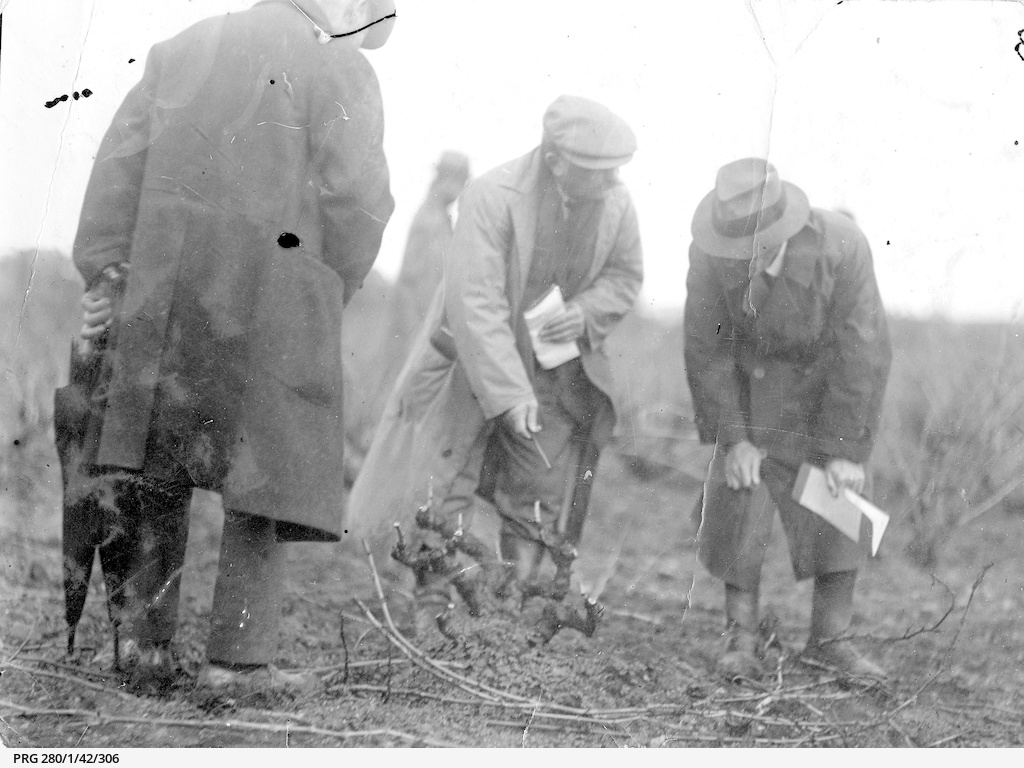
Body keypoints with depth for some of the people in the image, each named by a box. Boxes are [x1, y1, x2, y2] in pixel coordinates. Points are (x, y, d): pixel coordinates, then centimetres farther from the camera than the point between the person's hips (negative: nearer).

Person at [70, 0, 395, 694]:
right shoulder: (340, 68, -2)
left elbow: (120, 168, 7)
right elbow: (358, 201, -10)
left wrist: (101, 277, 6)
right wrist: (329, 295, 3)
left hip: (164, 296, 4)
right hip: (274, 300, -4)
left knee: (157, 471, 13)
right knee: (268, 473, 5)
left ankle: (148, 647, 14)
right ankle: (238, 659, 2)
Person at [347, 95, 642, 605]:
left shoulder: (617, 205, -12)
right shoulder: (492, 198, -26)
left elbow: (626, 277, 6)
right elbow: (476, 304, -28)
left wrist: (587, 312, -16)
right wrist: (509, 393, -33)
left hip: (555, 368, 4)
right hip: (477, 361, -3)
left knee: (536, 504, 5)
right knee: (445, 496, 0)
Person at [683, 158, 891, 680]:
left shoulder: (840, 246, -30)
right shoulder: (711, 253, -25)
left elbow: (858, 351, -25)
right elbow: (706, 348, -15)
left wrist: (846, 450, -23)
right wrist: (733, 438, -17)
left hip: (833, 381, -1)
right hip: (754, 388, 1)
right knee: (740, 497, -7)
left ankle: (829, 641, 8)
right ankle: (741, 638, 4)